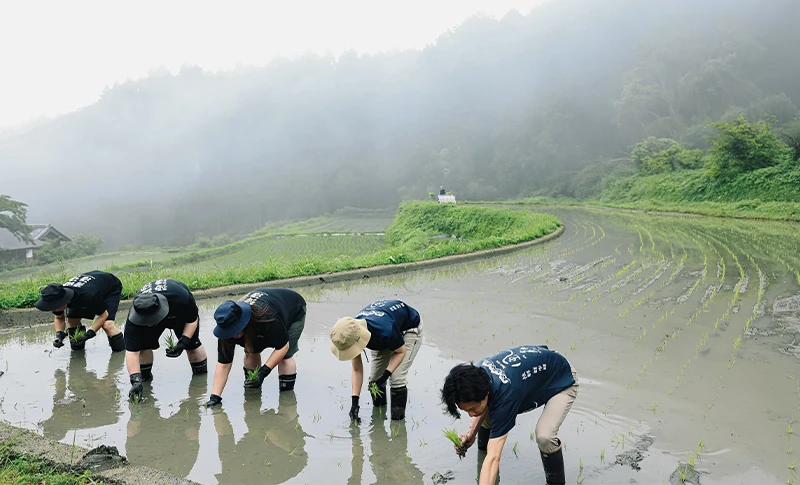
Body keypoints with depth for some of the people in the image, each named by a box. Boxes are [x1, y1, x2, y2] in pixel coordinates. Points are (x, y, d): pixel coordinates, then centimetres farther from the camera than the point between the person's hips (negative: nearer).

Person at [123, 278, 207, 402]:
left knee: (192, 344, -6)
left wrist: (182, 343, -33)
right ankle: (144, 377, 4)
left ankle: (202, 374, 18)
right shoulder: (134, 319, -40)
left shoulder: (181, 298, -44)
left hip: (182, 313, 0)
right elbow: (132, 351, -39)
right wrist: (136, 381, -45)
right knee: (143, 345, -18)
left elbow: (193, 320, -23)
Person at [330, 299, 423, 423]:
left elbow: (401, 351, -22)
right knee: (375, 377, 0)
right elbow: (357, 370, -14)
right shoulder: (351, 335, -28)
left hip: (409, 329, -5)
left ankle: (397, 420, -2)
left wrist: (386, 374, -32)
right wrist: (354, 401, -18)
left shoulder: (385, 332, -46)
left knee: (397, 378, -17)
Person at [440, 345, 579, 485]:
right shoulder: (477, 373, -22)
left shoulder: (504, 395, -42)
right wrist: (472, 432, -11)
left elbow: (493, 458, -43)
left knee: (545, 436, -29)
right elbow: (487, 403, 3)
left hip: (563, 381, -7)